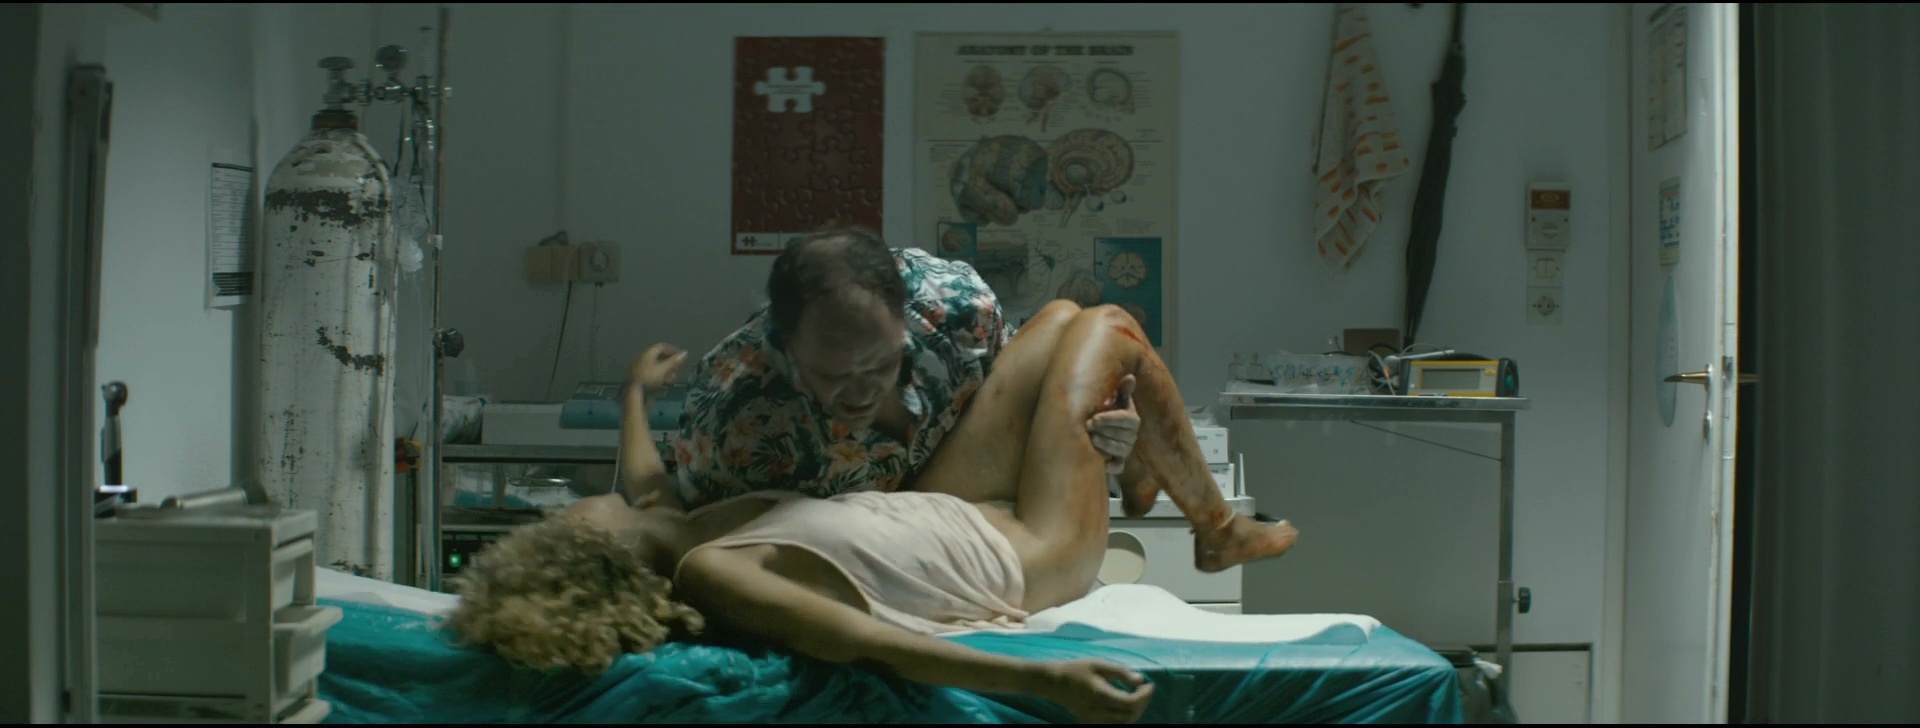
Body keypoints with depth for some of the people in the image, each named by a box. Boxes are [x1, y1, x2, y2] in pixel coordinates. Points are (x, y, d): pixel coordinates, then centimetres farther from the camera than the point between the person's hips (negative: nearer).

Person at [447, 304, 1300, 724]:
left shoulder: (670, 540, -13)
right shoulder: (709, 573, -38)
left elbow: (647, 480, 12)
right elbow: (868, 641, -48)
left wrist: (637, 392, 28)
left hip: (941, 511, 8)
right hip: (1027, 553, -8)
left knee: (1065, 316, 19)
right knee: (1110, 325, 8)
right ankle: (1219, 528, 28)